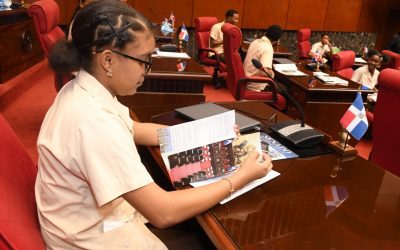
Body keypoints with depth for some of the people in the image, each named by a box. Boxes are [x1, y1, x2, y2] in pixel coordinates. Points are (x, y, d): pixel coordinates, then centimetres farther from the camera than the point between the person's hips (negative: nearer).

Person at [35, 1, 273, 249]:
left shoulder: (86, 89, -5)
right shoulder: (94, 121, -34)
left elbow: (134, 130, 10)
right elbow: (162, 213, -31)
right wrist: (239, 179, -20)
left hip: (97, 213, 8)